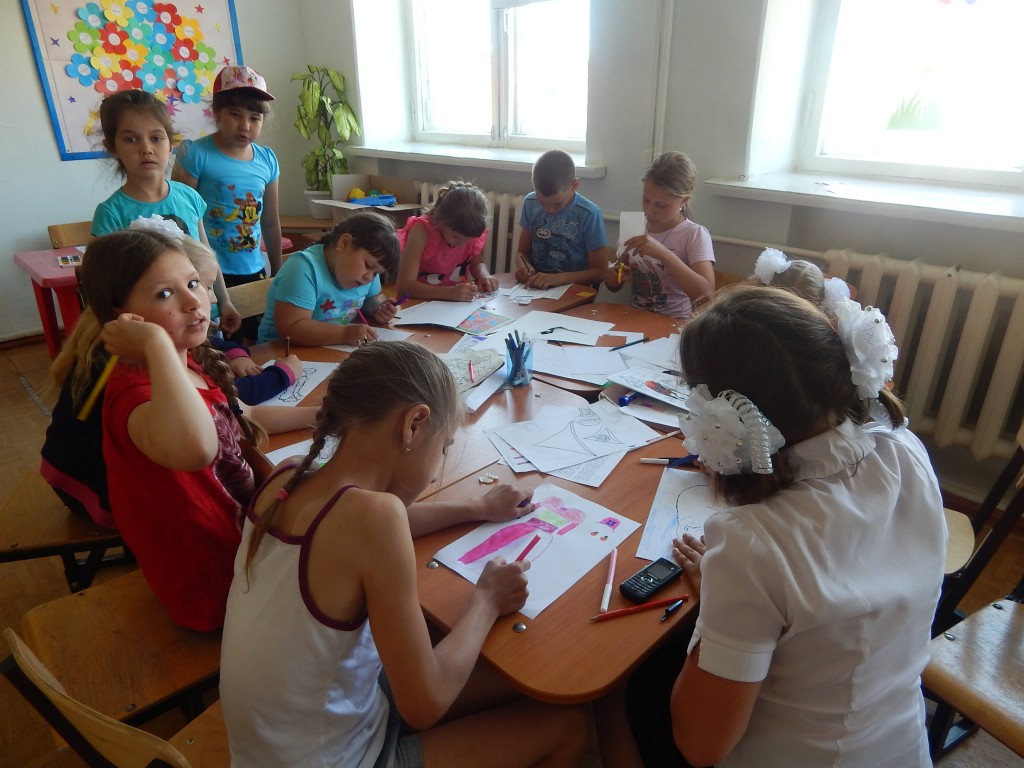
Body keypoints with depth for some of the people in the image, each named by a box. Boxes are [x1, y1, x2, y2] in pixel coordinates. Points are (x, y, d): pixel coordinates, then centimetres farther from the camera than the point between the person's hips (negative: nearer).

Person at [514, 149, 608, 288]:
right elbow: (522, 252, 11)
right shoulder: (530, 203, 2)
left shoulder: (589, 214, -10)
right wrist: (523, 267, -11)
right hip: (533, 288, 2)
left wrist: (558, 278, -19)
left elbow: (599, 272, -7)